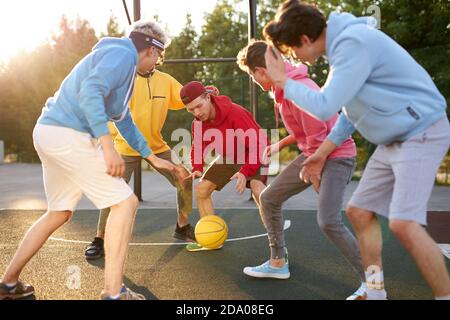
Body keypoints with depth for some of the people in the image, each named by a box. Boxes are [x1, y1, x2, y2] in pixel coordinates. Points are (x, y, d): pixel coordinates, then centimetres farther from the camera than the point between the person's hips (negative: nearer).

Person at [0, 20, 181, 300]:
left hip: (49, 133, 10)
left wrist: (154, 158, 34)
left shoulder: (119, 58, 26)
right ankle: (113, 293, -3)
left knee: (59, 214, 20)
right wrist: (108, 147, -29)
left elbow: (124, 122, 32)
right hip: (69, 136, -10)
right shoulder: (123, 54, -5)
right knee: (125, 203, -6)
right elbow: (90, 91, -24)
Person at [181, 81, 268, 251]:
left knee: (257, 187, -34)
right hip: (227, 157, 7)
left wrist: (245, 172, -43)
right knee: (201, 190, 2)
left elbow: (258, 143, -33)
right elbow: (198, 148, 5)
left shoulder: (235, 112, -33)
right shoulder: (198, 123, -12)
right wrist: (197, 168, -15)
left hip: (253, 156, -7)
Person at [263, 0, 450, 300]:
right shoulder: (344, 43, 9)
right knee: (359, 211, 8)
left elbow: (324, 106, -25)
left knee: (404, 223, -21)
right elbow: (352, 107, 17)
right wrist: (324, 151, 17)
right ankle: (376, 291, 18)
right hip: (395, 139, 10)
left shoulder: (353, 42, -23)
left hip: (422, 132, -10)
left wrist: (283, 81, -10)